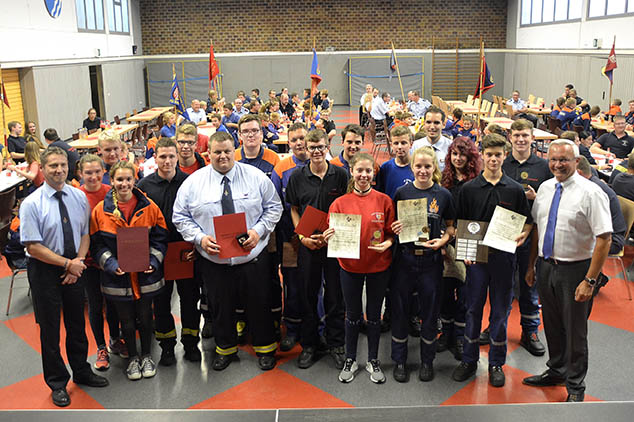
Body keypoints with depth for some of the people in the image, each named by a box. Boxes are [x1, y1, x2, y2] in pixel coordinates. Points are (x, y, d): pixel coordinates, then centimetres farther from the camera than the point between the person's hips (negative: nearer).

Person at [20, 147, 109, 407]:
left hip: (74, 268, 4)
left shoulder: (79, 197, -1)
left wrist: (78, 261, -10)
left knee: (77, 324, 17)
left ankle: (81, 372, 37)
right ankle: (57, 382, 27)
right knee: (50, 329, 9)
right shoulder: (31, 204, -14)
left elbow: (85, 234, 5)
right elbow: (33, 247, -16)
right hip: (45, 271, -4)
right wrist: (67, 264, -17)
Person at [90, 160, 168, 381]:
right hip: (118, 277, 0)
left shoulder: (149, 207, -4)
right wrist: (111, 264, -14)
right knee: (126, 320, 14)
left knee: (145, 318, 14)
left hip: (146, 275, 0)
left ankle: (146, 356, 35)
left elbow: (159, 238, 1)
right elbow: (97, 244, -1)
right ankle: (133, 357, 35)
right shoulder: (101, 210, -5)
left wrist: (153, 261, -12)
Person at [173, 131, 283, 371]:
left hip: (253, 257, 0)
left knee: (259, 305, 12)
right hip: (213, 261, 1)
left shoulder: (256, 177, -3)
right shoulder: (193, 182, -3)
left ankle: (265, 348, 34)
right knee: (221, 308, 15)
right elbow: (180, 217, 1)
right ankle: (225, 349, 38)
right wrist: (200, 238, -14)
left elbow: (274, 207, 2)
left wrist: (258, 231, -13)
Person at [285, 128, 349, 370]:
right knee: (308, 295, 8)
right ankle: (309, 345, 22)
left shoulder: (340, 175, -2)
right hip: (307, 244, 1)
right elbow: (294, 210, 9)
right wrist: (303, 236, -5)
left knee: (335, 294, 5)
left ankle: (336, 344, 20)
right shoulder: (297, 177, 3)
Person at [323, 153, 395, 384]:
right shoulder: (340, 203, -3)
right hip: (350, 265, 0)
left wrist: (387, 244, -17)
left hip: (378, 266, 0)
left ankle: (373, 360, 29)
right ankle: (350, 360, 29)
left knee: (374, 315, 12)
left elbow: (392, 232, 3)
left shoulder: (384, 201, -3)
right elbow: (332, 234, 1)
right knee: (353, 315, 13)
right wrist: (329, 238, -21)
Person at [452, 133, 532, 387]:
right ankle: (469, 360, 22)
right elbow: (459, 225, 4)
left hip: (503, 256, 0)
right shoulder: (469, 189, 1)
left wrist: (522, 235, -12)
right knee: (473, 309, 7)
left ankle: (496, 363, 23)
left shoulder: (515, 190, 2)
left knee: (500, 310, 8)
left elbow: (527, 222, 9)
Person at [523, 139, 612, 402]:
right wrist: (531, 265, 12)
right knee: (552, 325, 20)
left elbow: (604, 239, -18)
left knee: (575, 331, 9)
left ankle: (575, 387, 29)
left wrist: (590, 281, -20)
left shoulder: (591, 193, -16)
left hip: (574, 269, -5)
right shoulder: (545, 188, 4)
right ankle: (556, 372, 42)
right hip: (545, 266, 5)